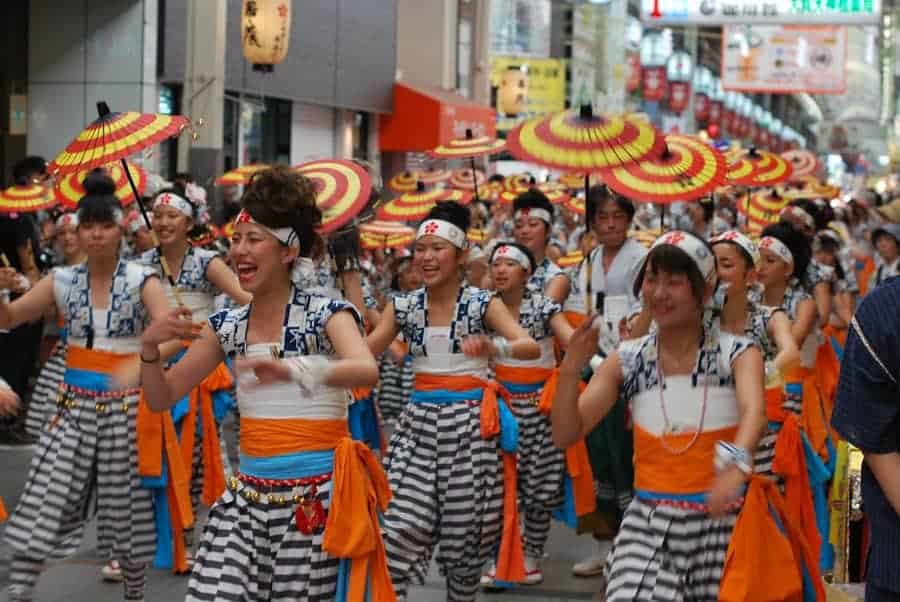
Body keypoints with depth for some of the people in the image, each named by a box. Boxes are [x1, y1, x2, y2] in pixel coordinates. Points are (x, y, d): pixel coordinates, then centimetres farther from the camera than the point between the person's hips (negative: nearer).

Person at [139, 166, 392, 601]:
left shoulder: (326, 313, -8)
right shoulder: (227, 326, 8)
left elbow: (367, 372, -29)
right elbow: (161, 399, 12)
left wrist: (292, 371, -46)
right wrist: (150, 348, -9)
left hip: (318, 496, -4)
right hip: (250, 494, 5)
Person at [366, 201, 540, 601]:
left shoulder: (483, 304, -6)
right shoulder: (404, 306, 4)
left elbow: (532, 347, -18)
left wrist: (494, 348, -38)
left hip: (469, 424, -2)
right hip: (420, 421, 2)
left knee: (465, 530, 6)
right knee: (401, 529, -8)